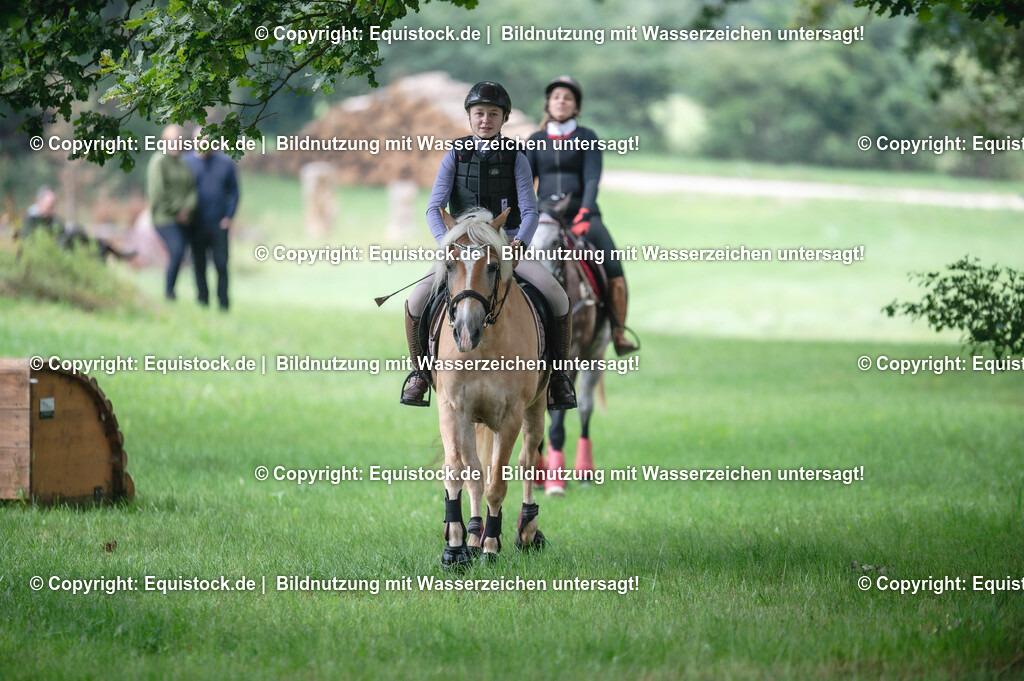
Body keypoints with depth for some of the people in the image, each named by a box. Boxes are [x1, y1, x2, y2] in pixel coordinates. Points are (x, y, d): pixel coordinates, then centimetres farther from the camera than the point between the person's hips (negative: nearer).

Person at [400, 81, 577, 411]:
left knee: (557, 296, -25)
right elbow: (434, 208, -3)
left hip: (509, 244, -1)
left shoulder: (515, 158, 3)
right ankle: (419, 373, 1)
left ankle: (558, 376, -6)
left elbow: (530, 211, -3)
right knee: (416, 300, -22)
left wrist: (519, 243, -23)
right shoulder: (455, 157, 4)